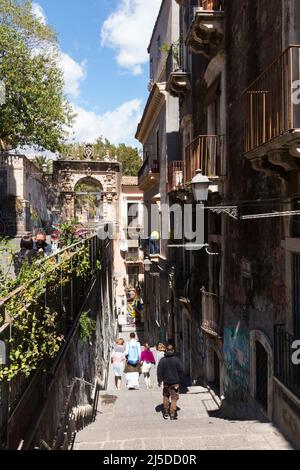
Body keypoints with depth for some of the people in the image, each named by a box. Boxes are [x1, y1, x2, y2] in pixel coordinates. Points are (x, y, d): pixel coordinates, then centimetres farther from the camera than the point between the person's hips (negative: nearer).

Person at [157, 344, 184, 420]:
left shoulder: (162, 360, -4)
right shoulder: (176, 360, -8)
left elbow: (159, 371, -1)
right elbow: (181, 370, -4)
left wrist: (159, 380, 9)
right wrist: (179, 378, 10)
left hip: (166, 382, 2)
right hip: (175, 382, -2)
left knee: (166, 397, 18)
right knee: (174, 398, 4)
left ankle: (166, 413, 23)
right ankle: (172, 414, 1)